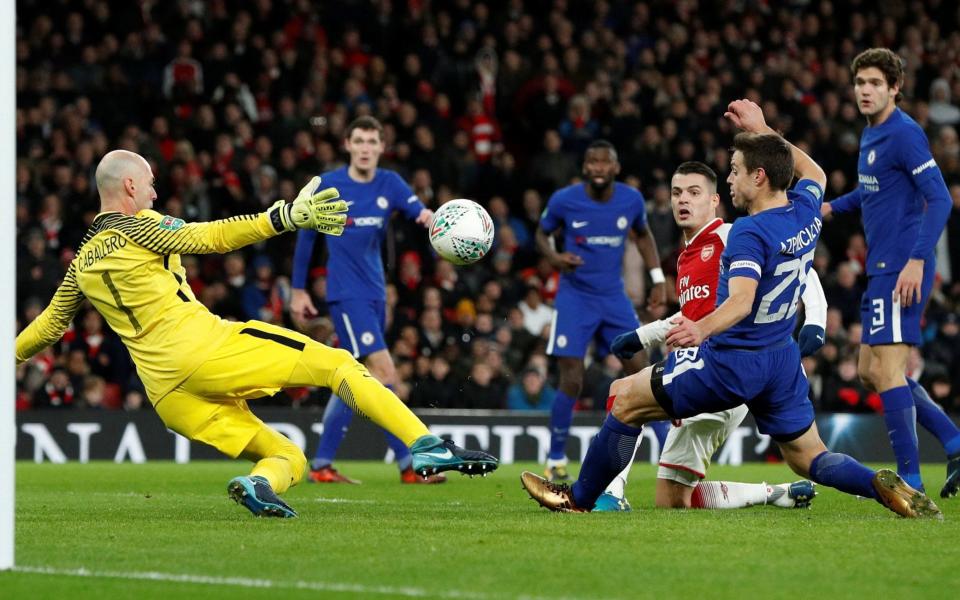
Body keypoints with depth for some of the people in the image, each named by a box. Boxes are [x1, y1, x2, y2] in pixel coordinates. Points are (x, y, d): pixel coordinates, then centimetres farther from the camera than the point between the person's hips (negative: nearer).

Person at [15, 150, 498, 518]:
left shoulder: (82, 263, 20)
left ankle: (258, 484, -23)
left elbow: (50, 323, 31)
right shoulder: (136, 227, 1)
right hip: (203, 346, -7)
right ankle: (425, 445, -19)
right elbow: (212, 237, -10)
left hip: (168, 396, 7)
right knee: (337, 364, -2)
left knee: (288, 459, 12)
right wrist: (286, 217, -16)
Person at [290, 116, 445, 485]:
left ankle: (321, 465, 18)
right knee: (384, 373, -15)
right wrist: (298, 291, 7)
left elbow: (418, 212, -12)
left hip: (375, 294, 6)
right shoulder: (327, 186, -5)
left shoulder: (389, 184, 4)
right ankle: (408, 464, -14)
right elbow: (306, 236, 5)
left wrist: (429, 216, -37)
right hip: (347, 294, -6)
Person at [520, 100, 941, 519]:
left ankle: (579, 498, 13)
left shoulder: (749, 233, -22)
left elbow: (741, 300, -36)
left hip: (732, 362, -8)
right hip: (783, 360, 8)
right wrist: (762, 130, 30)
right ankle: (880, 485, -15)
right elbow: (813, 173, 26)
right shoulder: (805, 212, 1)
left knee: (626, 399, 6)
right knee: (809, 460, 14)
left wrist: (702, 328, -54)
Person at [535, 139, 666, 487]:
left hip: (614, 297, 3)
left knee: (641, 373, -2)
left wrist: (657, 279, 10)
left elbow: (643, 235, 16)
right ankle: (556, 462, 4)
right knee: (572, 382, -10)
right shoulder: (564, 200, -11)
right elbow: (542, 234, 6)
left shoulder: (631, 200, -4)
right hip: (575, 297, -3)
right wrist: (554, 257, -16)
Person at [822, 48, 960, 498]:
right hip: (881, 268, 10)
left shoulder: (904, 134, -13)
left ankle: (909, 479, -6)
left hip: (901, 269, -10)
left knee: (887, 368, -10)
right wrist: (831, 207, 21)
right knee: (869, 372, 12)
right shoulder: (871, 135, 16)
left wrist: (917, 260, -26)